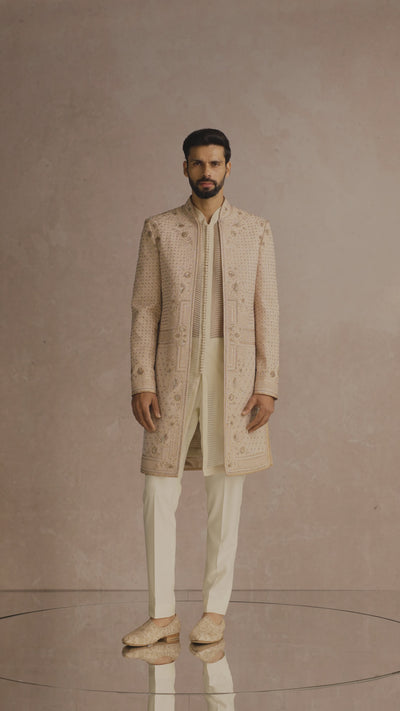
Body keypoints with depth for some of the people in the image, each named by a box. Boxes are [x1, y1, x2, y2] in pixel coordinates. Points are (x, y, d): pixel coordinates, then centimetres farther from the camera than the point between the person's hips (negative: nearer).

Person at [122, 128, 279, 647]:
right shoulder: (159, 229, 5)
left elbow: (266, 312, 3)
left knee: (226, 492, 4)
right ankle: (163, 615, 8)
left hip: (235, 375, 0)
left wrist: (267, 386, -6)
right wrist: (142, 384, -5)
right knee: (159, 493, -2)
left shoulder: (256, 231, 5)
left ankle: (216, 610, 15)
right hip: (174, 374, 1)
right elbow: (145, 310, 3)